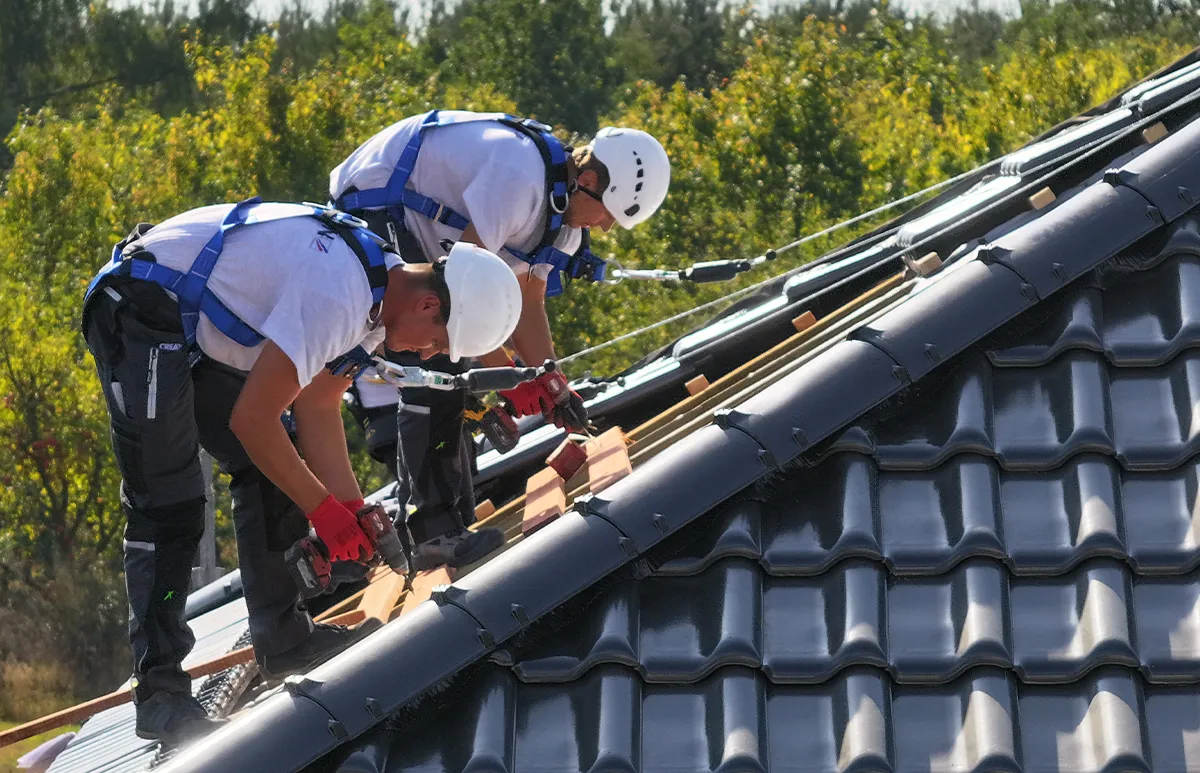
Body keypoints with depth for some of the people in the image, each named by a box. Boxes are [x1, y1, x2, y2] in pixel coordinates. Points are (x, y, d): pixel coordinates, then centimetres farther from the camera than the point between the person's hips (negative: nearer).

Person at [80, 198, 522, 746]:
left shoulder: (380, 291, 4)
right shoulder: (336, 297, -29)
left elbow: (318, 408, 11)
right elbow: (252, 420, -25)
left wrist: (354, 510, 2)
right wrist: (326, 511, -14)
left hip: (193, 331, 11)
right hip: (139, 314, -11)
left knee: (268, 474, 9)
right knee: (168, 507, -12)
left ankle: (282, 638, 16)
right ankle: (159, 690, -10)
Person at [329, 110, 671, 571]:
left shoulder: (564, 204, 3)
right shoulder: (519, 179, -29)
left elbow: (527, 303, 9)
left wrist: (550, 381, -4)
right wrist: (503, 374, -23)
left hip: (413, 233, 11)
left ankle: (456, 524, 16)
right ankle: (434, 532, -22)